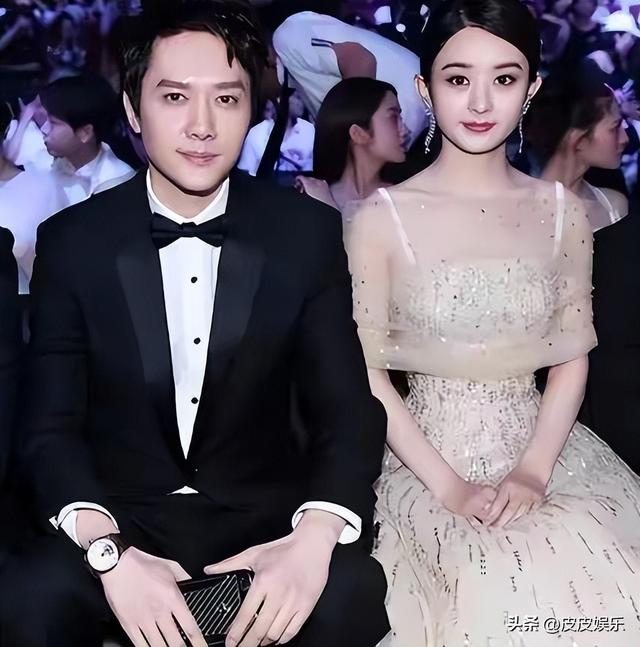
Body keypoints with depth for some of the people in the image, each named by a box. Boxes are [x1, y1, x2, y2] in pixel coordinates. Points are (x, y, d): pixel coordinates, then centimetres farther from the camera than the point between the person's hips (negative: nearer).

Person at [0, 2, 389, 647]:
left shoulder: (307, 234, -3)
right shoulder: (72, 241, -3)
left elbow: (348, 411, -5)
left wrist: (314, 539, -25)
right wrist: (110, 554, -24)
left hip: (265, 513, 1)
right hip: (119, 514, 0)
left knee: (352, 594, -29)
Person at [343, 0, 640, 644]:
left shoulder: (562, 212, 4)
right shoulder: (380, 220, -5)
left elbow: (571, 358, 5)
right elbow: (368, 374, -4)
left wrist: (534, 471, -9)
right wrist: (449, 487, -12)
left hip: (542, 445, 3)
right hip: (427, 455, -3)